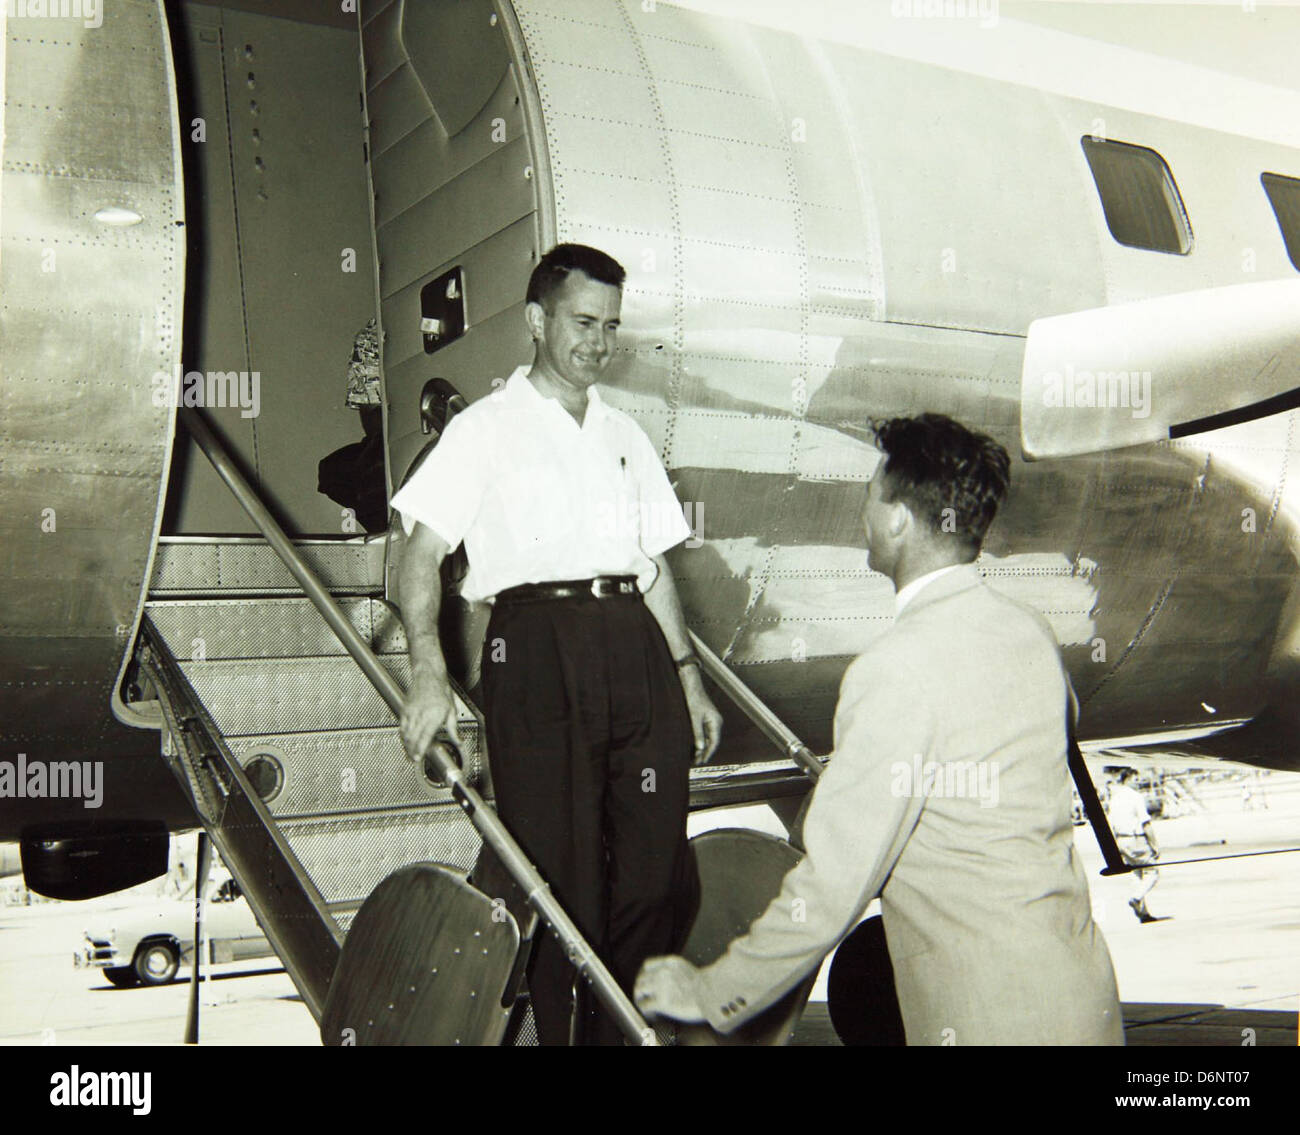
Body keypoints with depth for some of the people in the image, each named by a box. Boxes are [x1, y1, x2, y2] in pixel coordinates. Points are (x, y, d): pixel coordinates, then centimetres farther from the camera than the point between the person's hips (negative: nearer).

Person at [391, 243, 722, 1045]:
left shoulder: (625, 436, 22)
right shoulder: (487, 427, 7)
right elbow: (423, 552, -3)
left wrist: (689, 677, 16)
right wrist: (430, 672, -17)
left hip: (635, 647, 5)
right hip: (537, 645, -4)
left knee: (659, 873, 3)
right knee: (560, 869, -2)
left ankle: (622, 1030, 20)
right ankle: (563, 1031, 15)